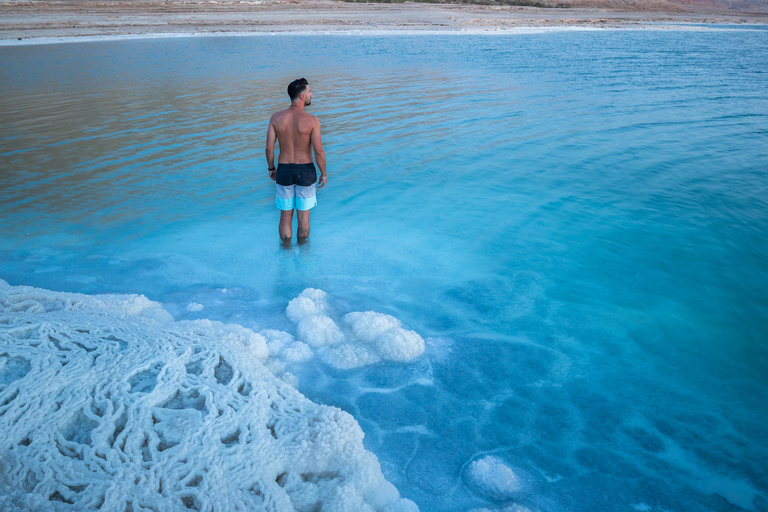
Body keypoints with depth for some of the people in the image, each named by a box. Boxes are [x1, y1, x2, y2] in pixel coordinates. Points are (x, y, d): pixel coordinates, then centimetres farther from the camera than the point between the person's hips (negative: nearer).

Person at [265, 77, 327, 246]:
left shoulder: (276, 117, -7)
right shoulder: (312, 120, -17)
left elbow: (269, 147, -3)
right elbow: (318, 151, -17)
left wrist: (271, 168, 13)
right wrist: (324, 174, -2)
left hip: (284, 171, 2)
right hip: (305, 172, -2)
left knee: (286, 217, 16)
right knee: (303, 218, 14)